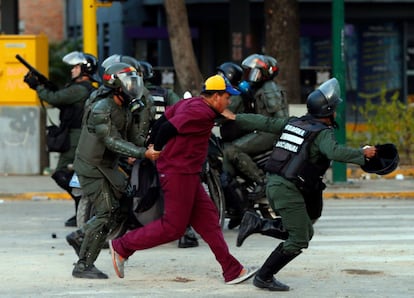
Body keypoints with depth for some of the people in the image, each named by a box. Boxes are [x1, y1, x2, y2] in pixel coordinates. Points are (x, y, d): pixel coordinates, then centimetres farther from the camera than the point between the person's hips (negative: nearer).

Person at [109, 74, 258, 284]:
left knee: (207, 218, 10)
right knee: (173, 227, -3)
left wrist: (151, 146, 11)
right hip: (179, 173, -11)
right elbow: (168, 128, -24)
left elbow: (163, 120, 12)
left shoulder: (190, 103, 11)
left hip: (187, 173, 11)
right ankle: (122, 246, 6)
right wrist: (157, 149, -7)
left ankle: (232, 271, 12)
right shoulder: (201, 113, -19)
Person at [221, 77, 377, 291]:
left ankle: (257, 225, 10)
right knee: (298, 241, -3)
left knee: (305, 232, 17)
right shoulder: (323, 133, -11)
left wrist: (235, 118, 25)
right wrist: (362, 154, -22)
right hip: (289, 190, -9)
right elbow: (334, 152, -30)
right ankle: (264, 277, -1)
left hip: (274, 183, 9)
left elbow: (265, 123, 18)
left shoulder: (295, 123, 14)